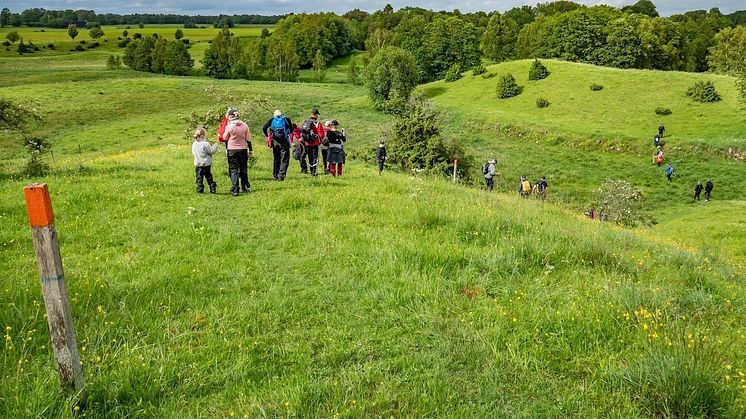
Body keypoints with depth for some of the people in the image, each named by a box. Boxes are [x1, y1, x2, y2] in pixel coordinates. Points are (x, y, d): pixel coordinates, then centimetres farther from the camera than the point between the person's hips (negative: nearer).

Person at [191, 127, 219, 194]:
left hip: (197, 164, 3)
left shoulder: (194, 144, 1)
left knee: (199, 178, 8)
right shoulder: (205, 144, -17)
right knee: (209, 177, 7)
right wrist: (216, 145, 2)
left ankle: (200, 190, 5)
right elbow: (211, 151, -10)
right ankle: (213, 189, 9)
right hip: (206, 164, -3)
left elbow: (193, 153, 13)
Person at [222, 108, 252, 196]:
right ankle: (245, 187, 26)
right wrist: (250, 150, 12)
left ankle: (235, 190, -7)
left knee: (233, 169, 1)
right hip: (243, 149, 3)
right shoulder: (244, 125, 0)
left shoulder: (229, 126, -11)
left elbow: (224, 138, 1)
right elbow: (248, 139, 5)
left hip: (232, 150, -3)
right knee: (243, 169, 16)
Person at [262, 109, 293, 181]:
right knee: (284, 160, 0)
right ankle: (281, 175, -12)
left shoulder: (272, 120, 8)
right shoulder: (286, 119, 5)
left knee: (276, 159, 16)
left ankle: (275, 176, 20)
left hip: (275, 142, 3)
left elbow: (264, 128, 0)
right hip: (284, 142, -3)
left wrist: (267, 135, 14)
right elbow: (291, 130, 11)